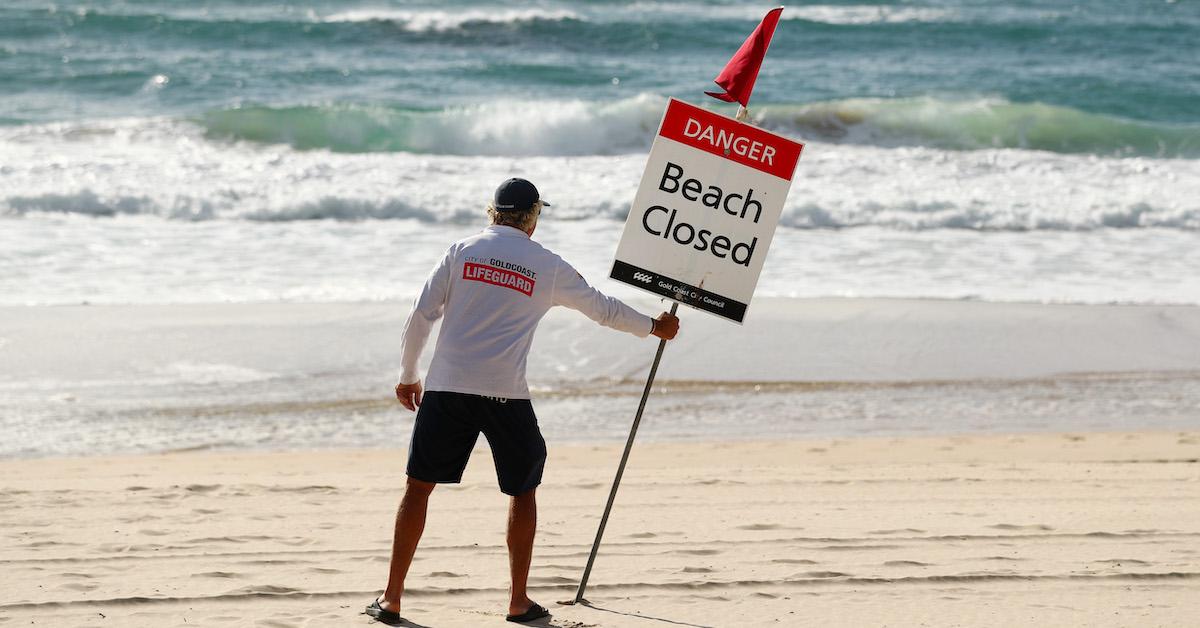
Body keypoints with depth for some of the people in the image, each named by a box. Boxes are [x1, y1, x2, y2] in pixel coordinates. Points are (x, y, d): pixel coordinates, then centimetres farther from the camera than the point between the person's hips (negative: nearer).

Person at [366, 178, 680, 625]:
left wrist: (407, 376, 15)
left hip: (447, 387, 1)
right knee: (523, 490, 15)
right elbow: (603, 310, 18)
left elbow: (421, 315, 4)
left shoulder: (462, 251, 7)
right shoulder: (548, 267, 6)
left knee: (419, 485, 6)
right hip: (505, 395, -1)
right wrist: (654, 327, 36)